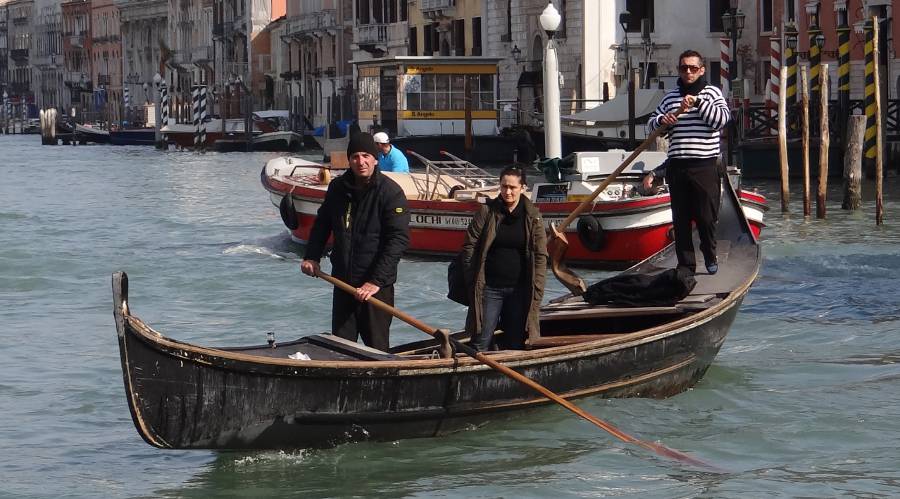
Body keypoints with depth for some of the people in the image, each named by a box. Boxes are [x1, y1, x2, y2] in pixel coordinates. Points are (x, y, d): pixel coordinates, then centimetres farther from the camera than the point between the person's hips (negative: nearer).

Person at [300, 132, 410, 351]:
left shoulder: (391, 192, -12)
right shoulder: (338, 187, 6)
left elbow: (398, 239, -18)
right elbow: (322, 223, 23)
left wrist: (377, 281, -23)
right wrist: (312, 256, 11)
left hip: (377, 285, -5)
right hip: (343, 281, 5)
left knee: (376, 347, -3)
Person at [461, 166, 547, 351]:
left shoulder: (533, 217, 2)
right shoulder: (486, 212, -2)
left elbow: (540, 255, 2)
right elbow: (469, 246, 0)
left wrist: (536, 291, -4)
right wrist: (472, 281, -5)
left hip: (519, 289, 1)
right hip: (490, 287, -1)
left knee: (516, 343, 7)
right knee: (481, 342, -2)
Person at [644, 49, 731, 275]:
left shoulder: (712, 92, 5)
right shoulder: (670, 97, 15)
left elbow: (722, 118, -11)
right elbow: (651, 125, 19)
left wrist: (697, 102, -17)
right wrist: (661, 121, -3)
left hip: (705, 166, -3)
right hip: (677, 166, 3)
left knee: (706, 217, -3)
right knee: (680, 219, 3)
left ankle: (710, 257, 21)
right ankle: (686, 264, 9)